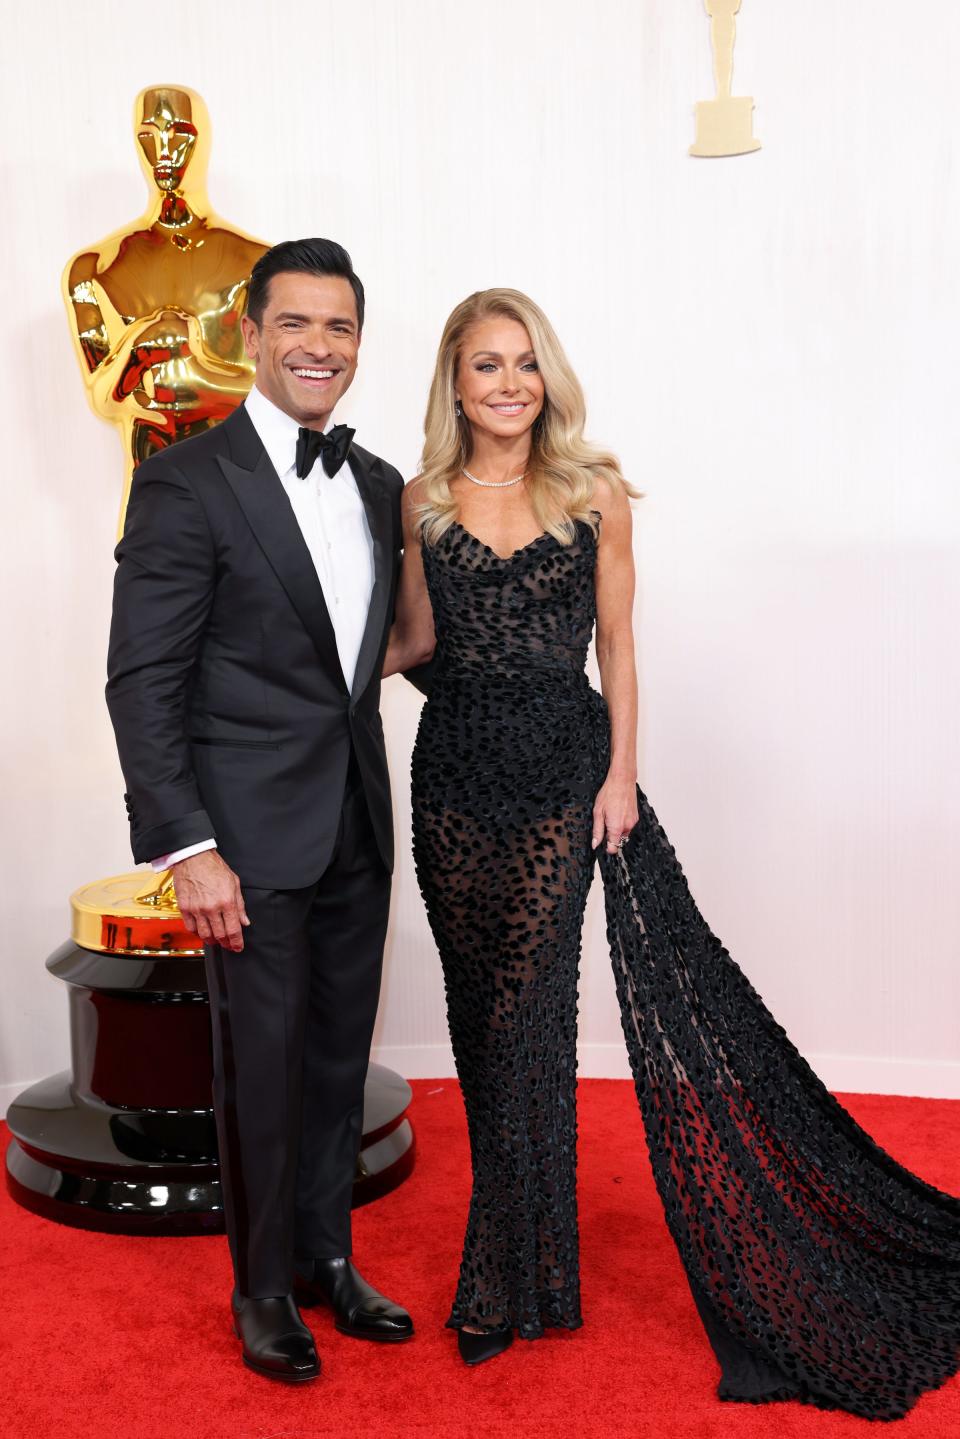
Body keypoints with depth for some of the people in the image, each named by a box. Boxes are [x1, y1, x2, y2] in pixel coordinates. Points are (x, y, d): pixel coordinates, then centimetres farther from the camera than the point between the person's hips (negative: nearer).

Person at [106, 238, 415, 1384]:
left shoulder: (379, 484, 10)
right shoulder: (187, 481, -10)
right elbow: (142, 680, -13)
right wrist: (184, 846, -17)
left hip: (357, 825, 6)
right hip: (254, 829, -6)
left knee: (340, 1059, 16)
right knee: (262, 1066, 6)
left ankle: (326, 1259, 36)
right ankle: (263, 1288, 28)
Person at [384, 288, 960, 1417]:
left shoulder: (594, 494, 1)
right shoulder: (422, 503, 6)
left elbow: (616, 644, 3)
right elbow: (415, 640, 11)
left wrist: (621, 772, -3)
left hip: (564, 769, -2)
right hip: (457, 771, 3)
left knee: (522, 1009, -1)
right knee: (485, 1008, 11)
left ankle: (509, 1277, 18)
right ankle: (516, 1258, 31)